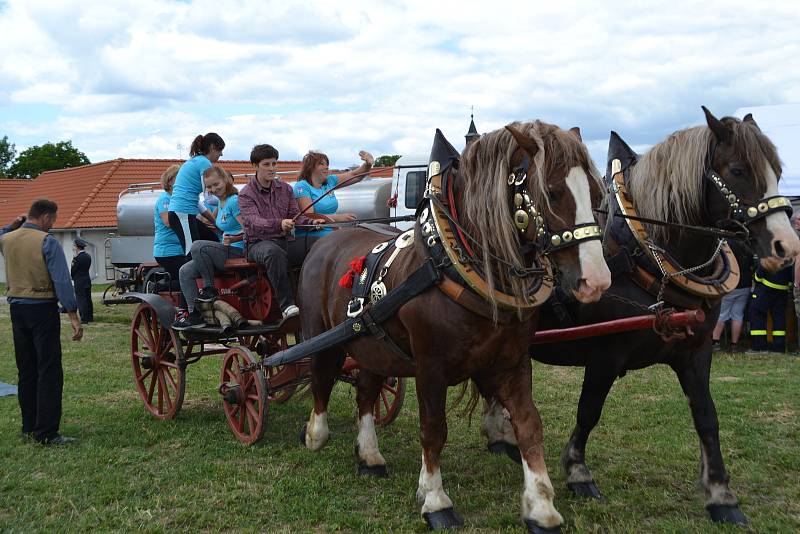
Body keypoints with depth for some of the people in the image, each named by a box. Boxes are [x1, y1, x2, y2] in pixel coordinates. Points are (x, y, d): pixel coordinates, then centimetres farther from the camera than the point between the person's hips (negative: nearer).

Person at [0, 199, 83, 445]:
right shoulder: (48, 242, -12)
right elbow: (62, 281, -18)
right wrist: (73, 316, -19)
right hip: (42, 309, -7)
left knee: (26, 370, 16)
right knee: (49, 371, -5)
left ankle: (29, 426, 22)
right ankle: (46, 432, -9)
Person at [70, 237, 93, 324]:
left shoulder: (77, 258, -17)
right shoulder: (88, 256, 7)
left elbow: (73, 270, -11)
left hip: (79, 282, -8)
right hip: (87, 280, 8)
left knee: (81, 300, -3)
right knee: (88, 299, 13)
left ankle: (84, 319, -3)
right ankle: (90, 317, 18)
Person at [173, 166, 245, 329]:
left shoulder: (234, 201, -14)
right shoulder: (221, 201, 14)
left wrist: (234, 239, -28)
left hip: (237, 251, -10)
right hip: (227, 251, 10)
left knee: (198, 246, -28)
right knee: (185, 271, -2)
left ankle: (209, 289, -12)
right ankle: (194, 314, -4)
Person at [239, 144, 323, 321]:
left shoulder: (285, 189, 16)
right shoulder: (246, 195, -1)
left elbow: (295, 215, 11)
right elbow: (255, 222, -17)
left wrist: (312, 222, -13)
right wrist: (279, 224, -37)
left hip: (285, 240, 4)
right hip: (258, 243, -4)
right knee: (273, 252, -41)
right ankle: (287, 305, -46)